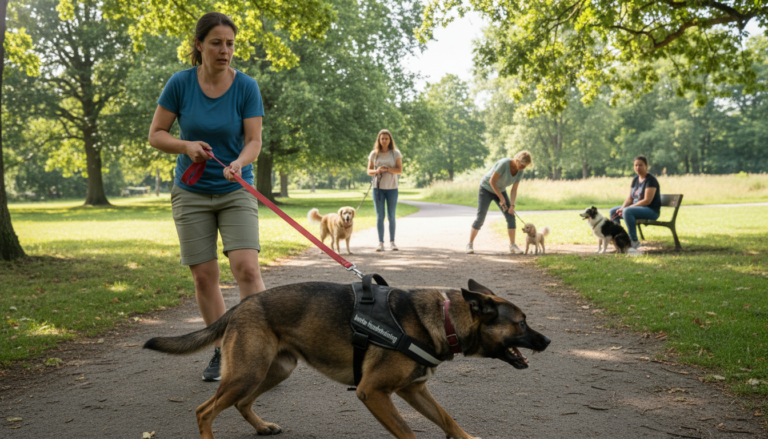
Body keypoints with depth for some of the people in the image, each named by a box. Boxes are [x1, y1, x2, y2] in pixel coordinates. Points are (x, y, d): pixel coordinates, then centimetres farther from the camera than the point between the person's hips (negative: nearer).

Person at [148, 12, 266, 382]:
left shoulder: (246, 87, -8)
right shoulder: (180, 83, -7)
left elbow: (254, 141, -11)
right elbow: (155, 134, -2)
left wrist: (239, 163, -32)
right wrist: (186, 145, -21)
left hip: (236, 191, -1)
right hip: (192, 193, 1)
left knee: (246, 267, -17)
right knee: (204, 275, 3)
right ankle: (222, 351, 17)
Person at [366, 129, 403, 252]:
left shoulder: (396, 153, 1)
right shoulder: (374, 154, 4)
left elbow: (400, 170, -5)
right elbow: (369, 171, 6)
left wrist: (387, 169, -20)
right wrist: (376, 171, -15)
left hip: (392, 188, -1)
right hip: (378, 188, 1)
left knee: (391, 216, 7)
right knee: (379, 216, 1)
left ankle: (392, 242, 16)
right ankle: (380, 243, 4)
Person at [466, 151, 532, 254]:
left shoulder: (520, 172, -11)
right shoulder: (504, 164, -32)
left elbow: (514, 190, -8)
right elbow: (492, 181, -29)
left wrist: (512, 206, -21)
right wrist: (502, 198, -25)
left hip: (500, 190, 6)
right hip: (486, 188, -6)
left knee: (511, 216, -6)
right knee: (480, 218, -13)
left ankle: (512, 246, -1)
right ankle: (470, 244, 2)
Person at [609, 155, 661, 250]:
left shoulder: (650, 180, -15)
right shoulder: (636, 179, 11)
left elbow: (647, 201, -22)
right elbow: (630, 198, 10)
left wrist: (629, 207, -22)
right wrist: (622, 208, -10)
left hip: (652, 211, -9)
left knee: (627, 212, -34)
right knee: (613, 211, 4)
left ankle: (634, 241, -27)